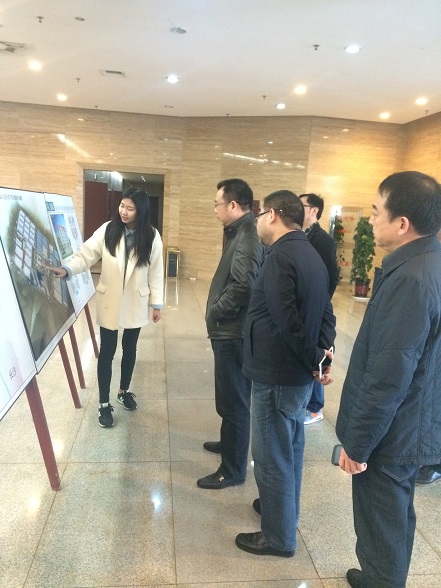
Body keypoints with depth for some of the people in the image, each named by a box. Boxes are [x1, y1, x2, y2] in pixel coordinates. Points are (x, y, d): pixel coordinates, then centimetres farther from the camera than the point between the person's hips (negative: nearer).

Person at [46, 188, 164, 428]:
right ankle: (104, 404, 19)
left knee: (130, 349, 16)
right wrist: (66, 269, -30)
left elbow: (156, 271, -3)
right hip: (109, 302, -1)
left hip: (135, 304, 1)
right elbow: (86, 254, -11)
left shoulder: (151, 237, -8)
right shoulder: (107, 230, -9)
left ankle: (124, 391, 38)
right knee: (107, 352, 6)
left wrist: (157, 303, -1)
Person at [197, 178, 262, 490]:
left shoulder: (247, 239, -21)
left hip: (234, 333, -11)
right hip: (232, 330, 11)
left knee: (233, 402, 2)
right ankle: (230, 442, 46)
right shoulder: (242, 233, 10)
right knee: (234, 397, 26)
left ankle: (233, 469, 18)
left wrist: (215, 311, -18)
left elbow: (243, 287, -32)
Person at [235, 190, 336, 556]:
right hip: (298, 374, 9)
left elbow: (287, 322, -25)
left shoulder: (280, 256, -22)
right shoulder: (310, 254, 8)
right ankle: (285, 512, 43)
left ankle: (279, 537, 25)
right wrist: (324, 351, -1)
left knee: (272, 457, 7)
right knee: (289, 450, 24)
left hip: (277, 376, -9)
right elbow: (325, 311, 9)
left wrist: (314, 360, -12)